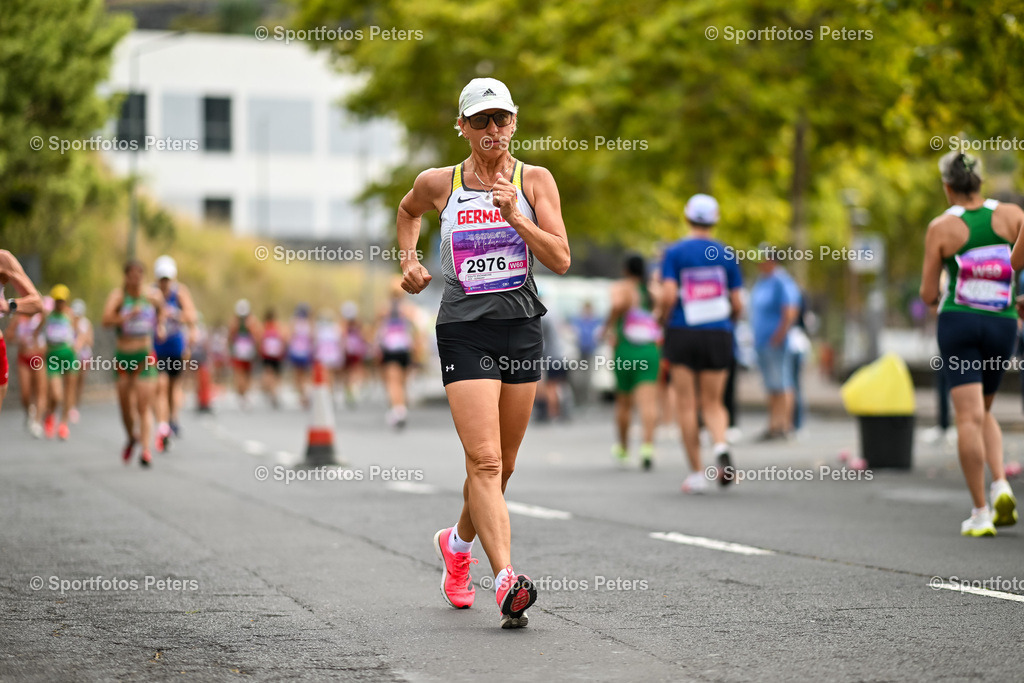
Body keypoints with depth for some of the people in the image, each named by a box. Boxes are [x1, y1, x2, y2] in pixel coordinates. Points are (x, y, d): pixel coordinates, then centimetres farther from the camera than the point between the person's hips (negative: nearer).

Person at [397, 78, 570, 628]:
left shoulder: (535, 181, 3)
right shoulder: (438, 184, 3)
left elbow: (560, 259, -6)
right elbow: (408, 211, 27)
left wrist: (515, 216, -17)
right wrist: (409, 260, 13)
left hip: (522, 329, 2)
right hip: (464, 330, -2)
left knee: (501, 465, 13)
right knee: (484, 461, -16)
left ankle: (458, 544, 40)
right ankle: (506, 580, -25)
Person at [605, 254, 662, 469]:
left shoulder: (622, 288, -1)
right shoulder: (654, 290, 12)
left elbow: (619, 304, -23)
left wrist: (609, 327, -11)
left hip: (625, 351, -2)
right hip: (651, 351, 2)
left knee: (623, 401, 14)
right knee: (648, 401, -9)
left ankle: (623, 447, 30)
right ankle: (648, 444, -28)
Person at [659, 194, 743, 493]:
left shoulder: (674, 252, -3)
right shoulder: (726, 255, 3)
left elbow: (668, 296, -14)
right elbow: (737, 305, 3)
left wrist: (665, 323, 3)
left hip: (683, 334, -2)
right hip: (718, 334, 2)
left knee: (687, 406, 5)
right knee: (713, 403, 10)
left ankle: (697, 474, 3)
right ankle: (721, 444, -21)